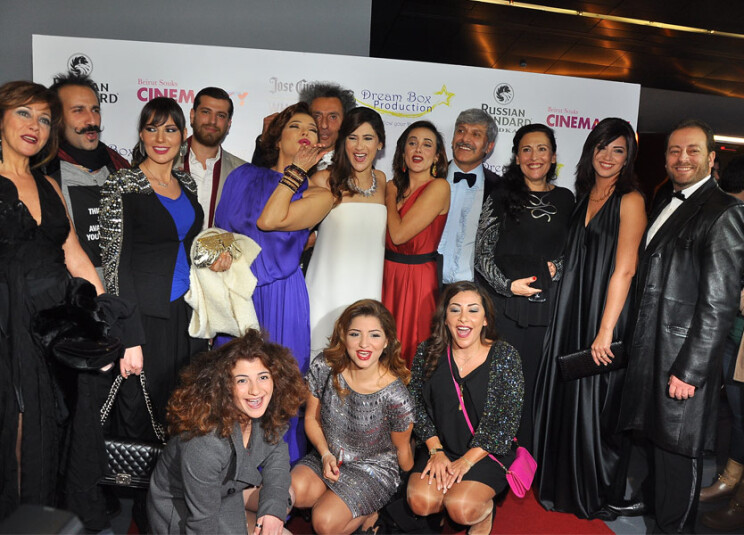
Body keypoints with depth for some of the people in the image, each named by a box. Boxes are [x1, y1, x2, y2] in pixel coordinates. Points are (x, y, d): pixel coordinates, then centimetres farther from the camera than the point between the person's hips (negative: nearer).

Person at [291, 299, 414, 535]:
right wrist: (326, 455, -12)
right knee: (294, 491, -26)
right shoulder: (323, 367, -15)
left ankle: (368, 513, 7)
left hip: (374, 468, -3)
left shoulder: (395, 396, -24)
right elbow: (312, 418, 1)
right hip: (328, 457, 4)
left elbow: (402, 449, -5)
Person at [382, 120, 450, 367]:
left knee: (411, 353, 5)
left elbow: (399, 234, -17)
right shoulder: (394, 186, 9)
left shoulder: (439, 187, -11)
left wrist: (390, 197, -4)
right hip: (387, 274, 6)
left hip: (417, 278, -6)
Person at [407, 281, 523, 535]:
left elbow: (507, 418, -13)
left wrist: (467, 460, -17)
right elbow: (416, 404, 0)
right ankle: (447, 500, 15)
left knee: (462, 508, -24)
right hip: (440, 446, 3)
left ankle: (485, 510, 11)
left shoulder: (505, 356, -12)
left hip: (488, 452, -2)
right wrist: (436, 451, -11)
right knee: (421, 502, -19)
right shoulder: (428, 352, -4)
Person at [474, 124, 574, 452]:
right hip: (504, 305, -2)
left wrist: (557, 267, 0)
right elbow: (482, 254, 1)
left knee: (533, 381, 5)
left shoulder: (565, 199, 12)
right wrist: (508, 285, -12)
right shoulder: (500, 196, 3)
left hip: (547, 305, 2)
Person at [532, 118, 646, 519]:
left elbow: (624, 270, -15)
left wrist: (606, 330, -18)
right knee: (561, 396, 13)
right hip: (569, 313, 7)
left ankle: (599, 496, 25)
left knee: (595, 403, 3)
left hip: (604, 315, -7)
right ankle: (562, 485, 33)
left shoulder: (630, 201, -9)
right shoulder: (583, 197, 12)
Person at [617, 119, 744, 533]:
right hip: (649, 352, 8)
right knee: (655, 438, 20)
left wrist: (689, 371, -18)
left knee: (679, 450, 6)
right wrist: (636, 348, 14)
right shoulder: (669, 206, 14)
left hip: (683, 359, -8)